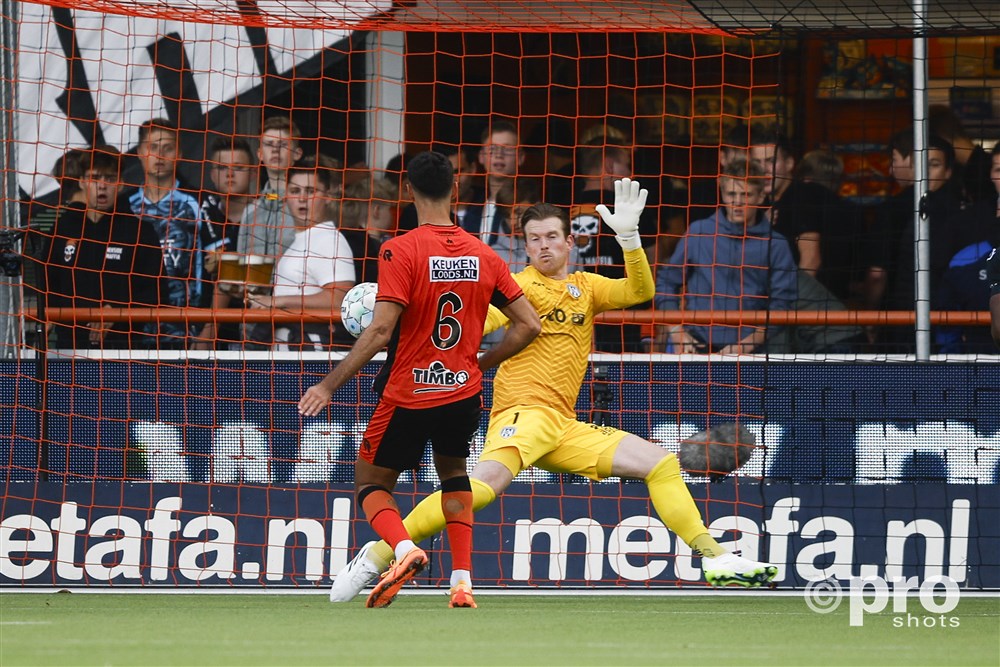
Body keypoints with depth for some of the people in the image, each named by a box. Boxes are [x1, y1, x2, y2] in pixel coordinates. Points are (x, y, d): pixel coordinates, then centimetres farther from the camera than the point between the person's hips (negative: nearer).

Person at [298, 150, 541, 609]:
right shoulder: (483, 255, 0)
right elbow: (529, 325, 2)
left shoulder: (401, 252, -14)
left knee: (370, 483, 13)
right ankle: (462, 580, 14)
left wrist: (329, 385, -16)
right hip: (464, 393, 4)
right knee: (453, 473, 29)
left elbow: (380, 331, -21)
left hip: (408, 397, -4)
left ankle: (404, 548, -18)